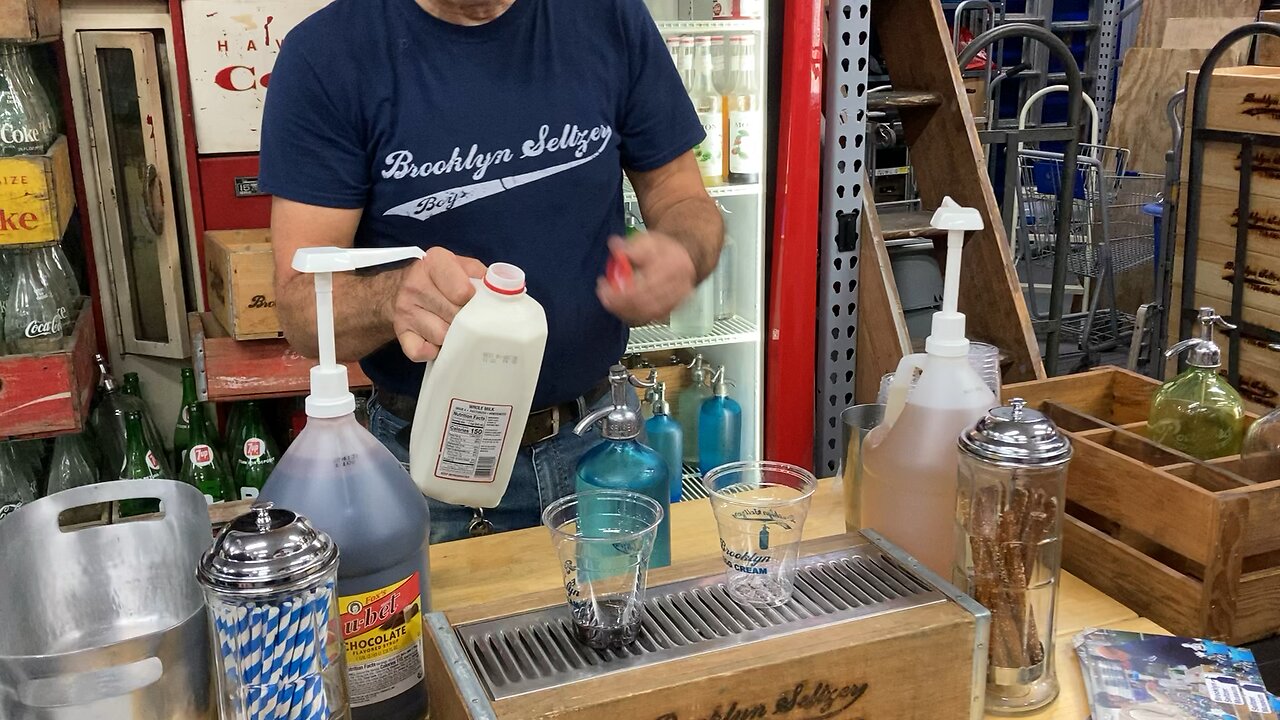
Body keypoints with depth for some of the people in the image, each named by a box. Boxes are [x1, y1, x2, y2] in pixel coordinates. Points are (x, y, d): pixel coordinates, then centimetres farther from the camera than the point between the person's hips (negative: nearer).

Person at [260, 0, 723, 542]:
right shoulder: (325, 54, -13)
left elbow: (684, 201, 0)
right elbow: (301, 299, -14)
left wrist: (681, 253, -24)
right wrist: (395, 295, -37)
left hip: (600, 438, 3)